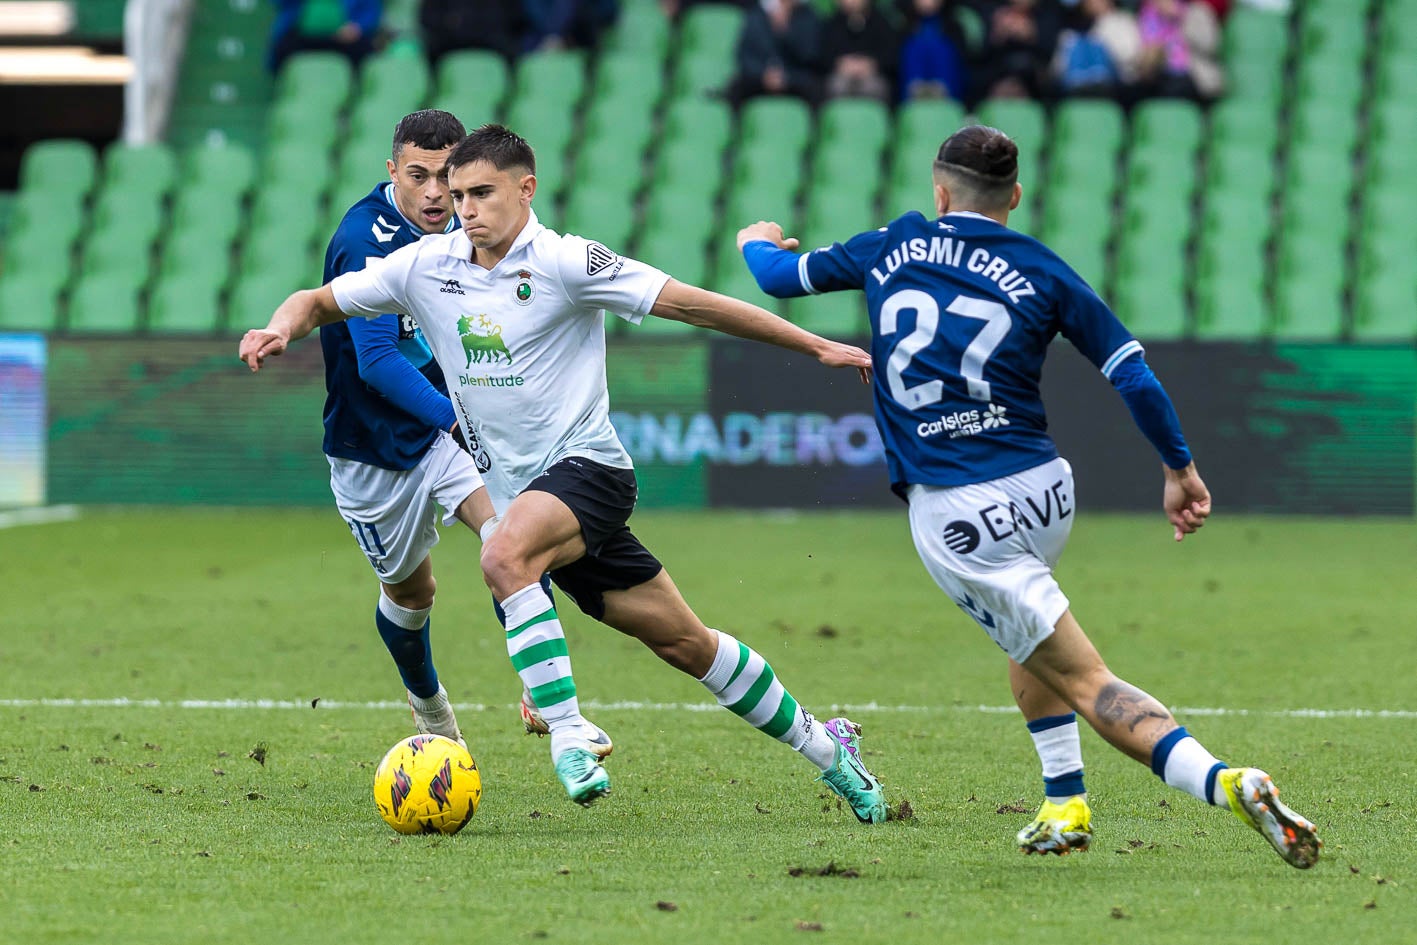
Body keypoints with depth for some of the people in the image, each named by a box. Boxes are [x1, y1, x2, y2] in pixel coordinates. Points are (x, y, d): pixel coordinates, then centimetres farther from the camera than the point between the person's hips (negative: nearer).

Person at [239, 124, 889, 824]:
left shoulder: (566, 262, -13)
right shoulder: (427, 265, 3)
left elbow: (691, 305, -13)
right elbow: (320, 301, 10)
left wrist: (817, 347, -13)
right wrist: (281, 328, -15)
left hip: (586, 466, -5)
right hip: (520, 489, 5)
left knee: (504, 555, -34)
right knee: (684, 641, 6)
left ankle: (567, 733, -27)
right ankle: (823, 745, 19)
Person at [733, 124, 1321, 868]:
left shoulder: (892, 249, 7)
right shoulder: (1040, 271, 5)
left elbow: (782, 276, 22)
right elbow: (1131, 370, 2)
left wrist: (758, 243, 45)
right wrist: (1180, 468, 13)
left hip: (950, 515, -3)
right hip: (1042, 492, 3)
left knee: (1083, 680, -6)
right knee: (1028, 634, 35)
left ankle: (1223, 782, -25)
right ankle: (1065, 805, 29)